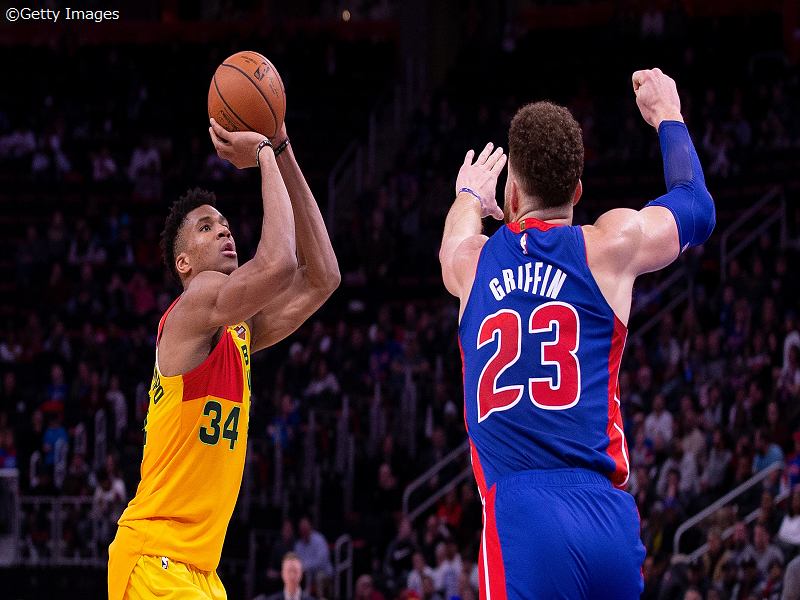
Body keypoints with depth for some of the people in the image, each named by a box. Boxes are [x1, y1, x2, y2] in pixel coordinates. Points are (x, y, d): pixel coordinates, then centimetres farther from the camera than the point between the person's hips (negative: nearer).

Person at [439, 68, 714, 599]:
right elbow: (697, 207, 30)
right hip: (606, 516, 0)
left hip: (517, 521, 0)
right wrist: (668, 117, 48)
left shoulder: (472, 261, 15)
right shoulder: (612, 244, 8)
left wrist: (470, 198, 68)